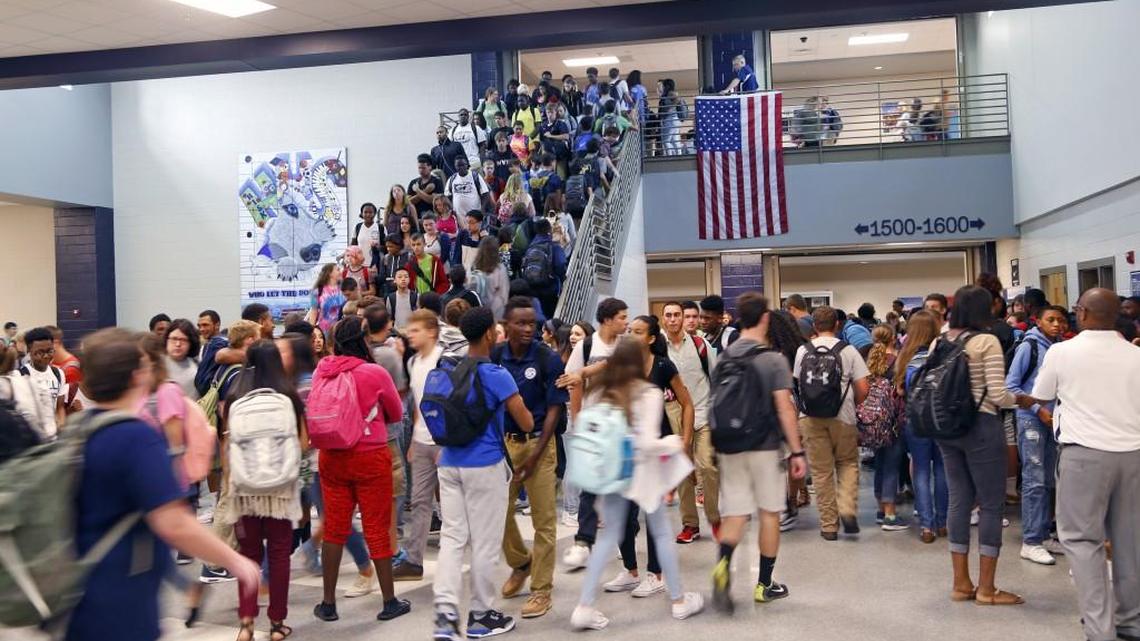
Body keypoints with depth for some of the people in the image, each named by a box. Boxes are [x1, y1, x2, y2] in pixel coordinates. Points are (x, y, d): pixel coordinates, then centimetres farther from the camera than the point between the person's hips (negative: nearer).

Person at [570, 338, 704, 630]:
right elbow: (647, 442, -21)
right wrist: (673, 443, -3)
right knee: (662, 533, 14)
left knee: (609, 536, 11)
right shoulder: (649, 394, -15)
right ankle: (679, 600, 28)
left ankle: (584, 607, 4)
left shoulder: (597, 393, -2)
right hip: (641, 472, -4)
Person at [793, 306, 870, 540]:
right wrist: (853, 405, 14)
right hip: (842, 418, -1)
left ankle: (828, 525, 12)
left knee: (821, 471, 8)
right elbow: (863, 389, -5)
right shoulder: (848, 350, -4)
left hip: (810, 418, 1)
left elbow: (795, 383, 8)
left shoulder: (803, 351, 2)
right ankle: (847, 509, -4)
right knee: (848, 463, 16)